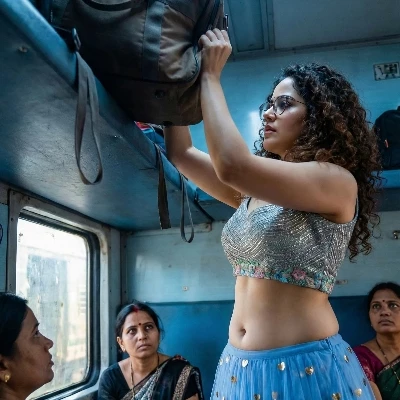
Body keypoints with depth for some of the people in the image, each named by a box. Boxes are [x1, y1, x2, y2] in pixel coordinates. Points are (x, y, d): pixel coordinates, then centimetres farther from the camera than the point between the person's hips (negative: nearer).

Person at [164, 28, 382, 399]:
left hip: (305, 368, -7)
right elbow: (179, 152, 11)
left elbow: (232, 164, -24)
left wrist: (210, 76, -12)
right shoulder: (255, 191, 10)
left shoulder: (337, 181, -11)